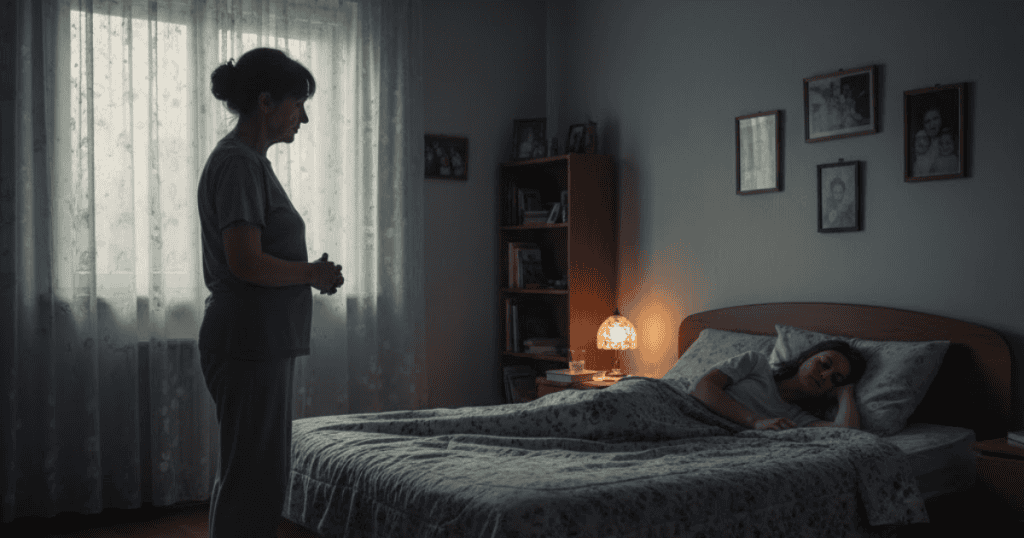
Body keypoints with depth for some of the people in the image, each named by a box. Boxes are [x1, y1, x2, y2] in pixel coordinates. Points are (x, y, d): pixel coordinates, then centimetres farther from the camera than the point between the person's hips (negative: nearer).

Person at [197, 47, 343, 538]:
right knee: (252, 476, -2)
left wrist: (310, 271, 7)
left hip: (262, 341, 10)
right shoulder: (236, 161, -15)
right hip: (249, 340, -10)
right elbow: (246, 262, -23)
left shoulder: (249, 160, 16)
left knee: (267, 471, 17)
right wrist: (314, 273, -10)